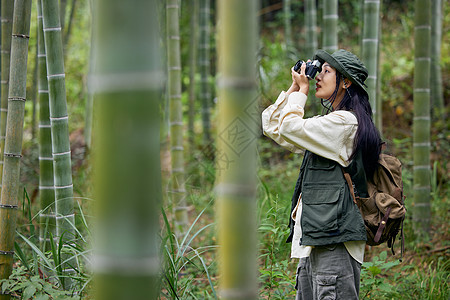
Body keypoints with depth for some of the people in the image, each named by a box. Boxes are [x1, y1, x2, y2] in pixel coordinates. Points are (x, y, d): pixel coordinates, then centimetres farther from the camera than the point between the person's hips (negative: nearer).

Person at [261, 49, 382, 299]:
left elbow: (290, 127, -15)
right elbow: (272, 127, 23)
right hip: (315, 238, 10)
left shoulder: (346, 122, -9)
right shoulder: (327, 123, 21)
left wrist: (302, 91, 1)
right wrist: (294, 89, 16)